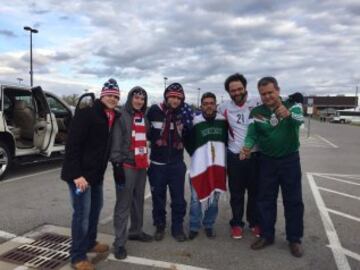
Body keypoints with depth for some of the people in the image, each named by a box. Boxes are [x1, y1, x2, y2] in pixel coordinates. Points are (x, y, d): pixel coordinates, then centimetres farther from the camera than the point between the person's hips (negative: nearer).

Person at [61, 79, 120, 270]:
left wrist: (101, 169, 12)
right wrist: (76, 174, -24)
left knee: (96, 208, 19)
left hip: (97, 173, 8)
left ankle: (90, 243, 38)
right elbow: (72, 145, -20)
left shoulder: (113, 118, 8)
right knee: (82, 213, -2)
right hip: (80, 174, -8)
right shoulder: (86, 114, -16)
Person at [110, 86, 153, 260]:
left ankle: (136, 231, 32)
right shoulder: (121, 116, -7)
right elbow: (115, 142, -12)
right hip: (126, 165, -7)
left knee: (139, 201, 17)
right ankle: (119, 242, 3)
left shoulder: (144, 117, 16)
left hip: (141, 165, 7)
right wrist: (117, 164, -17)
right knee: (123, 204, -5)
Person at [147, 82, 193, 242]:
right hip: (157, 163, -1)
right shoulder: (155, 110, -6)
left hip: (177, 164, 1)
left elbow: (189, 134, 13)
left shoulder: (183, 113, 2)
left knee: (178, 198, 7)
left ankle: (177, 228, 25)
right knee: (158, 197, 12)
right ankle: (159, 226, 30)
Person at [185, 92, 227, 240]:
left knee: (214, 198, 12)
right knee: (196, 198, 4)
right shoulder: (195, 122, -6)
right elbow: (187, 142, 2)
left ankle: (209, 225, 29)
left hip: (218, 165, 3)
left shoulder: (223, 121, 1)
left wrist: (221, 154, 7)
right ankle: (194, 227, 20)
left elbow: (227, 139, 14)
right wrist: (196, 156, -2)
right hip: (199, 166, -2)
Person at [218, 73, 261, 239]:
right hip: (235, 157, 1)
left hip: (255, 155, 0)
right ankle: (237, 223, 28)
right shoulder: (224, 107, 0)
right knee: (236, 193, 11)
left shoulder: (257, 103, -6)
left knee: (255, 191, 14)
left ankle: (255, 222, 32)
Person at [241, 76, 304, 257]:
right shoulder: (256, 112, -4)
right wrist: (247, 147, -33)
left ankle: (294, 239, 22)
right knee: (265, 199, 9)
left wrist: (288, 115, -55)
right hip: (267, 161, 2)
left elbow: (299, 119, -32)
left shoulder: (292, 105, -10)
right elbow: (251, 135, -11)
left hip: (290, 160, -1)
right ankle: (267, 235, 24)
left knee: (293, 200, 7)